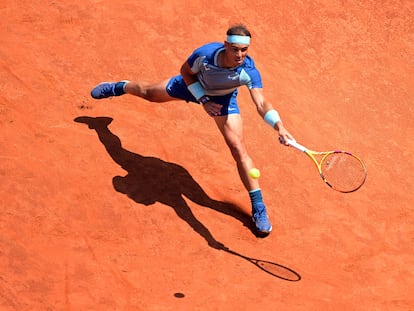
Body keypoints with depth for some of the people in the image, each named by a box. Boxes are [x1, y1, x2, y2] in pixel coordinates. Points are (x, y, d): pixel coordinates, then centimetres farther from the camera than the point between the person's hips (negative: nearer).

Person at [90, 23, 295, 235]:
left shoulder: (249, 71, -41)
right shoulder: (205, 54, -40)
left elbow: (261, 104, -50)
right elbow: (185, 71, -17)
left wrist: (279, 127, -67)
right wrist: (203, 100, -23)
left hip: (223, 98, -1)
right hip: (194, 84, 1)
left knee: (239, 150, -14)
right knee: (149, 93, 26)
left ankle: (258, 208, -2)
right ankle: (119, 87, 64)